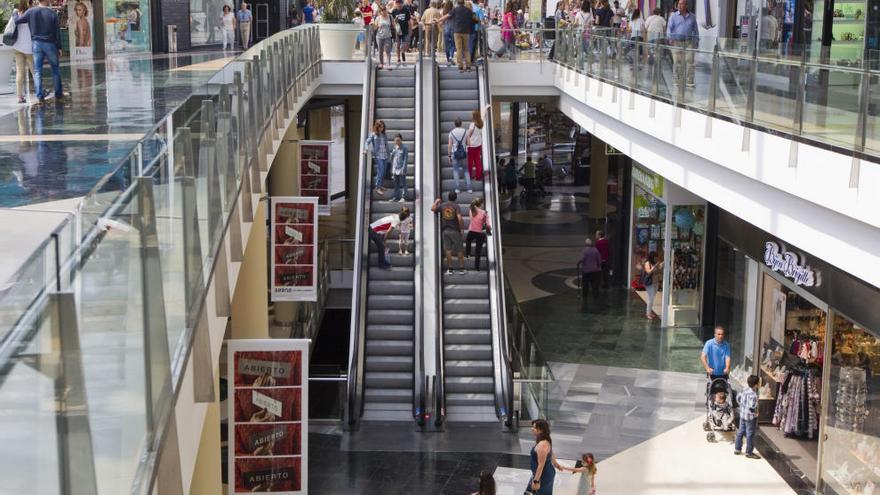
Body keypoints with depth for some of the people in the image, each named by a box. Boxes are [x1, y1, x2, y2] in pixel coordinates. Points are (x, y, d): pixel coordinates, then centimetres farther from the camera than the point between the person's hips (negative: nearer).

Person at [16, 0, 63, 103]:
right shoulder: (52, 14, -6)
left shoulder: (31, 11, -4)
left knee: (37, 71, 3)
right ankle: (58, 93, 17)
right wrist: (59, 48, 3)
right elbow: (57, 32, -5)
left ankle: (40, 95, -7)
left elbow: (17, 21, 2)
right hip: (50, 44, -1)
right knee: (55, 68, 14)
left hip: (36, 44, 1)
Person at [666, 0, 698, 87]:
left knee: (690, 61, -8)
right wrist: (670, 38, -20)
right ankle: (678, 81, 8)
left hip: (688, 43, 1)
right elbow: (669, 28, -4)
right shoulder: (674, 16, 1)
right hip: (676, 42, -1)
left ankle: (689, 82, -7)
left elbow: (695, 29, 13)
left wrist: (696, 40, 7)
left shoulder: (692, 17, 7)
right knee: (677, 62, -2)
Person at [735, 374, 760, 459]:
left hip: (742, 415, 9)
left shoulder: (745, 391, 0)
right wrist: (755, 413, -15)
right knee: (750, 434, 3)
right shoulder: (753, 395, -27)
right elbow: (752, 407, -33)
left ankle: (737, 449, 28)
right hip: (750, 417, -8)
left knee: (740, 432, 18)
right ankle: (749, 452, 12)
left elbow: (738, 398, 15)